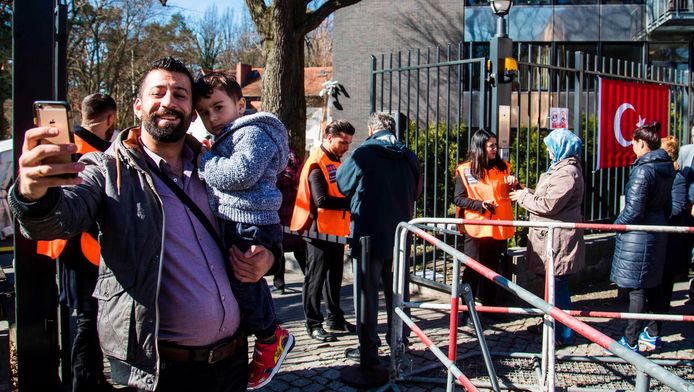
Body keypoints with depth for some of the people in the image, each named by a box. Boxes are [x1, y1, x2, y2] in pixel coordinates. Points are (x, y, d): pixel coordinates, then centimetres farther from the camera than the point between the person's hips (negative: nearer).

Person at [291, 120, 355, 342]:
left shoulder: (336, 162, 15)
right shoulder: (317, 163, -14)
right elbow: (322, 200, -23)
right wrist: (351, 202, -23)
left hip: (336, 231, 9)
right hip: (320, 231, -9)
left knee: (334, 277, 16)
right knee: (315, 278, 0)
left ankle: (335, 318, 27)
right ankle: (313, 324, 8)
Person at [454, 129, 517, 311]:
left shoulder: (503, 167, 7)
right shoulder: (466, 170, -4)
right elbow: (458, 199, -5)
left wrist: (515, 184, -7)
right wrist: (480, 205, -18)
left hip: (498, 228, 4)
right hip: (476, 228, -4)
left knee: (493, 269, 13)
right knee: (473, 270, 2)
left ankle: (489, 307, 25)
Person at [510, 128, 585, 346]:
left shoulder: (567, 173, -17)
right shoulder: (560, 168, 18)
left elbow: (548, 205, -22)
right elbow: (547, 197, 18)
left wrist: (524, 197, -8)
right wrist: (526, 193, 5)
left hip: (558, 240, -10)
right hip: (551, 237, 10)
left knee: (558, 286, -2)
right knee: (554, 285, 19)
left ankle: (564, 335, 8)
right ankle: (553, 326, 31)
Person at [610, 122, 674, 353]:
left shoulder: (643, 170, -20)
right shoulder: (667, 167, 7)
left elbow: (634, 210, -21)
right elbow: (667, 204, 15)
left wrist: (617, 224, -5)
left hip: (638, 234, -9)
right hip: (658, 230, 9)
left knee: (636, 288, -2)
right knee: (653, 284, 17)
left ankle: (630, 342, 5)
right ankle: (653, 335, 29)